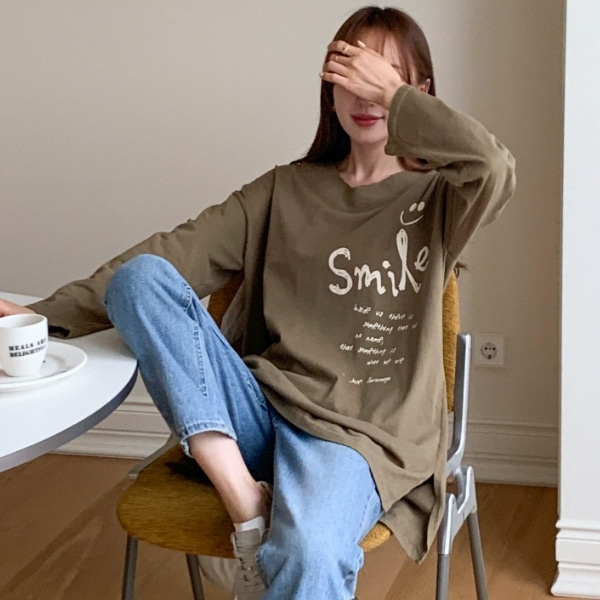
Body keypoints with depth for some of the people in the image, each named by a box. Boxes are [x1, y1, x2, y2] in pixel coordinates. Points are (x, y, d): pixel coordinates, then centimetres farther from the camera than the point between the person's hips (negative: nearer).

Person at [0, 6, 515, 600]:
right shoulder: (285, 190, 13)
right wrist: (49, 314, -7)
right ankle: (246, 503, -24)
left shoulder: (435, 196, 6)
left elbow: (495, 170, -19)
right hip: (256, 412, 5)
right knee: (139, 276, -19)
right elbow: (178, 253, 3)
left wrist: (392, 94, -11)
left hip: (360, 432, -5)